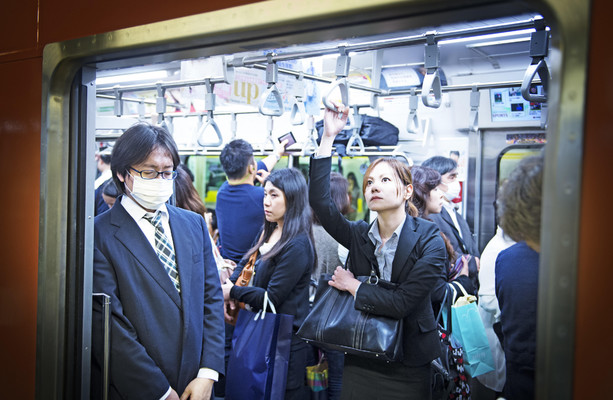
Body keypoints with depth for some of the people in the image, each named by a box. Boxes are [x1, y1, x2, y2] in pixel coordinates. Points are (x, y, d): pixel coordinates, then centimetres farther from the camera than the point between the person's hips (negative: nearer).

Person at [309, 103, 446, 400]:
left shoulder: (429, 240, -11)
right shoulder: (360, 235, 0)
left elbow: (402, 303, -20)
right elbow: (319, 201, -16)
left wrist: (353, 286, -10)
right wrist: (328, 137, -19)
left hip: (407, 370, -3)